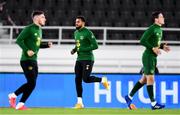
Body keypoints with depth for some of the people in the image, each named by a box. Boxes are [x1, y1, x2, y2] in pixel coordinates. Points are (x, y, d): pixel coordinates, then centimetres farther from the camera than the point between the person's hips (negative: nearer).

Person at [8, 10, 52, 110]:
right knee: (32, 83, -10)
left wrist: (47, 45, 9)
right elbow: (19, 40, -17)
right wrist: (27, 50, -25)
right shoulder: (29, 29, -12)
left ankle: (13, 95, 24)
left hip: (34, 60, 9)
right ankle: (20, 105, -2)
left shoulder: (39, 30, 16)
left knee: (31, 83, 12)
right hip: (26, 60, -9)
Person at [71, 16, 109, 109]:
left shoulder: (88, 33, -13)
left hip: (88, 59, -7)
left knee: (86, 79, -14)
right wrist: (74, 49, 7)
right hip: (79, 59, 7)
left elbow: (95, 46, -18)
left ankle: (102, 80, 14)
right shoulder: (76, 33, 12)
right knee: (77, 80, 1)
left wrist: (82, 49, -19)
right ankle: (80, 102, 5)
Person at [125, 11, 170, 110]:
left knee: (144, 79, 13)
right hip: (148, 56, -10)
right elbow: (142, 41, -18)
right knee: (150, 79, -8)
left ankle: (129, 97, 22)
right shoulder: (152, 29, -14)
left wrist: (162, 47, 8)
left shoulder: (159, 30, 15)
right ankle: (153, 103, -7)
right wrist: (153, 48, -23)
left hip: (153, 57, 10)